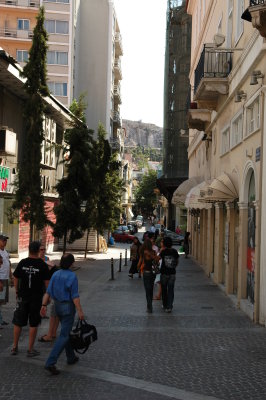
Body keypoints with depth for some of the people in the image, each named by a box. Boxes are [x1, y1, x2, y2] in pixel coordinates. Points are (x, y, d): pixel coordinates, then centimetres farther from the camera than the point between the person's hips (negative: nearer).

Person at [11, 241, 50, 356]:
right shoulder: (42, 265, -11)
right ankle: (30, 349, 11)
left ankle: (14, 347, 20)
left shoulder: (22, 263, -4)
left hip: (22, 296, 2)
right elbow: (47, 282, -9)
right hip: (36, 298, -2)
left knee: (18, 322, 13)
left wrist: (17, 292, 16)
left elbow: (15, 278, 3)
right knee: (33, 324, 7)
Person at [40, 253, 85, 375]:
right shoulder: (72, 276, -18)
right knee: (64, 335, -4)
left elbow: (48, 292, 0)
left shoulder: (55, 274, 1)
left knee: (67, 331, 22)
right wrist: (80, 311, -14)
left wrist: (44, 305, 2)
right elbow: (75, 296, -19)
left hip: (57, 306, 7)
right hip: (68, 306, -7)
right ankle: (50, 363, -11)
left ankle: (71, 357, 34)